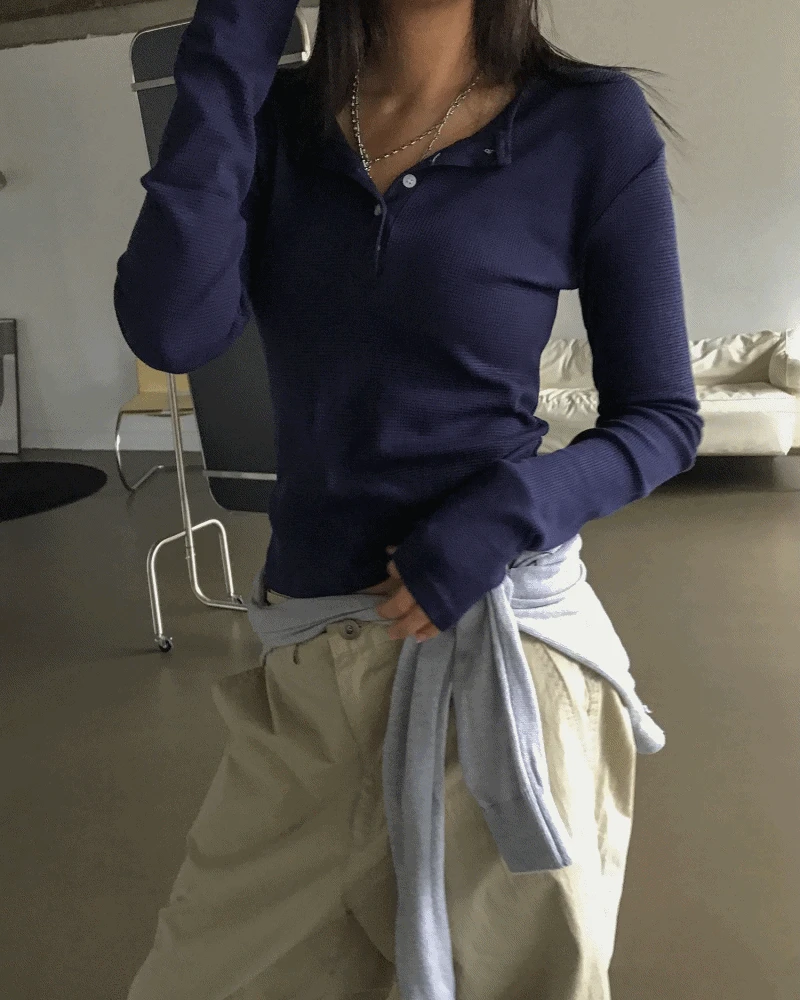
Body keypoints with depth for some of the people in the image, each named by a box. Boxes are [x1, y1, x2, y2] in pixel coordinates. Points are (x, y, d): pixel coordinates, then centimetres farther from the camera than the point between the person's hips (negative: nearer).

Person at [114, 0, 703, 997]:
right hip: (307, 663, 3)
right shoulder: (276, 116, 3)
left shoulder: (590, 123, -6)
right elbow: (171, 331, -13)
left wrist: (507, 511, -21)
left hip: (495, 645, -3)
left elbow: (663, 420, -3)